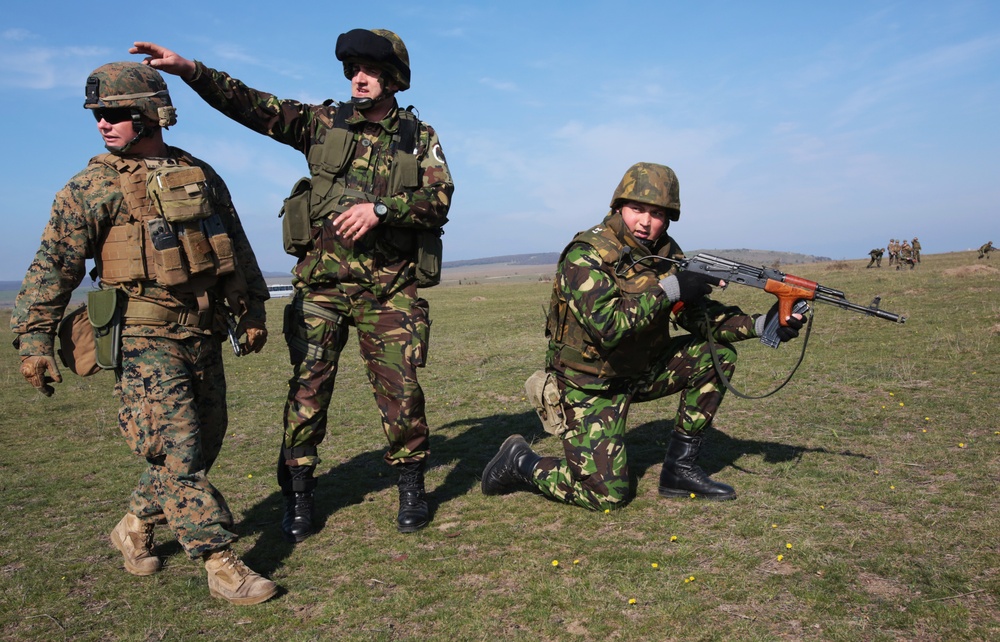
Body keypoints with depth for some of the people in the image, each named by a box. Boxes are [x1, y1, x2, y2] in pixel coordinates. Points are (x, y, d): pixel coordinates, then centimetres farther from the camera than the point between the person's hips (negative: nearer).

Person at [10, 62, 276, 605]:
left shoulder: (201, 176, 10)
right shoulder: (90, 188, -2)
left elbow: (237, 250, 16)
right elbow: (52, 268, -1)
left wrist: (251, 310, 15)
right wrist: (34, 339, -6)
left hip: (203, 335, 5)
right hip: (144, 340, -5)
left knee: (203, 444, 11)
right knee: (177, 452, -7)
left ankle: (136, 526, 32)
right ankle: (221, 564, 2)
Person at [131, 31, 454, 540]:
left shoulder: (420, 138, 7)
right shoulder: (324, 122, 9)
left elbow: (440, 199, -5)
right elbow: (254, 106, 1)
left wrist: (381, 207, -18)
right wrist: (190, 70, -11)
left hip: (389, 290, -1)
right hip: (321, 283, 1)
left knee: (400, 388, -1)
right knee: (308, 387, 1)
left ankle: (411, 487, 19)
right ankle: (298, 494, 15)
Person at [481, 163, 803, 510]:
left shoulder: (666, 253, -1)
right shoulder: (586, 256, -23)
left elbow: (698, 313, 0)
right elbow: (607, 327, -35)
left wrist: (758, 325, -14)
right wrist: (667, 289, -31)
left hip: (641, 370, 7)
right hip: (589, 386, -7)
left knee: (717, 353, -7)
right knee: (608, 494, -12)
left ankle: (680, 469, 3)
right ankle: (522, 462, 14)